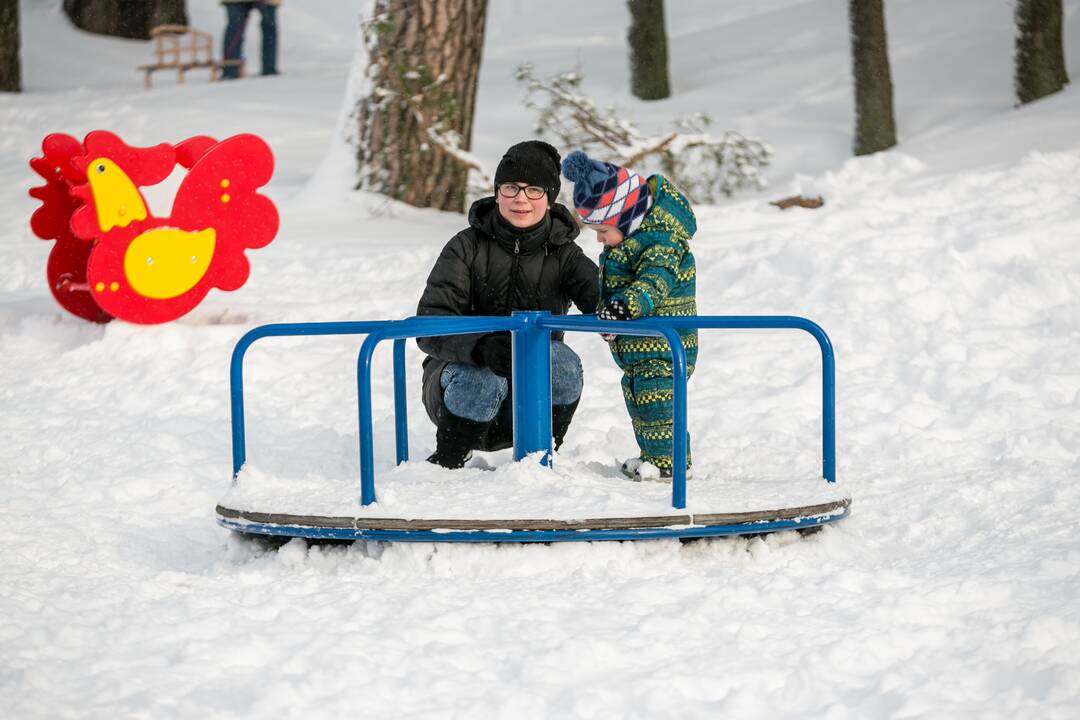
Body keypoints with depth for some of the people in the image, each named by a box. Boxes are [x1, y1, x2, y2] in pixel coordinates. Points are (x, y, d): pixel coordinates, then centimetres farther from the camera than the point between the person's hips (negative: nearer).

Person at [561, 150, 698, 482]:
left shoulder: (660, 242, -23)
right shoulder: (629, 240, 9)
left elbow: (655, 280, -38)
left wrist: (629, 303, -52)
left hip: (663, 345, -11)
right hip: (637, 346, 11)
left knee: (654, 397, -11)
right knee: (637, 396, 17)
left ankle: (668, 461, -5)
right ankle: (652, 454, 27)